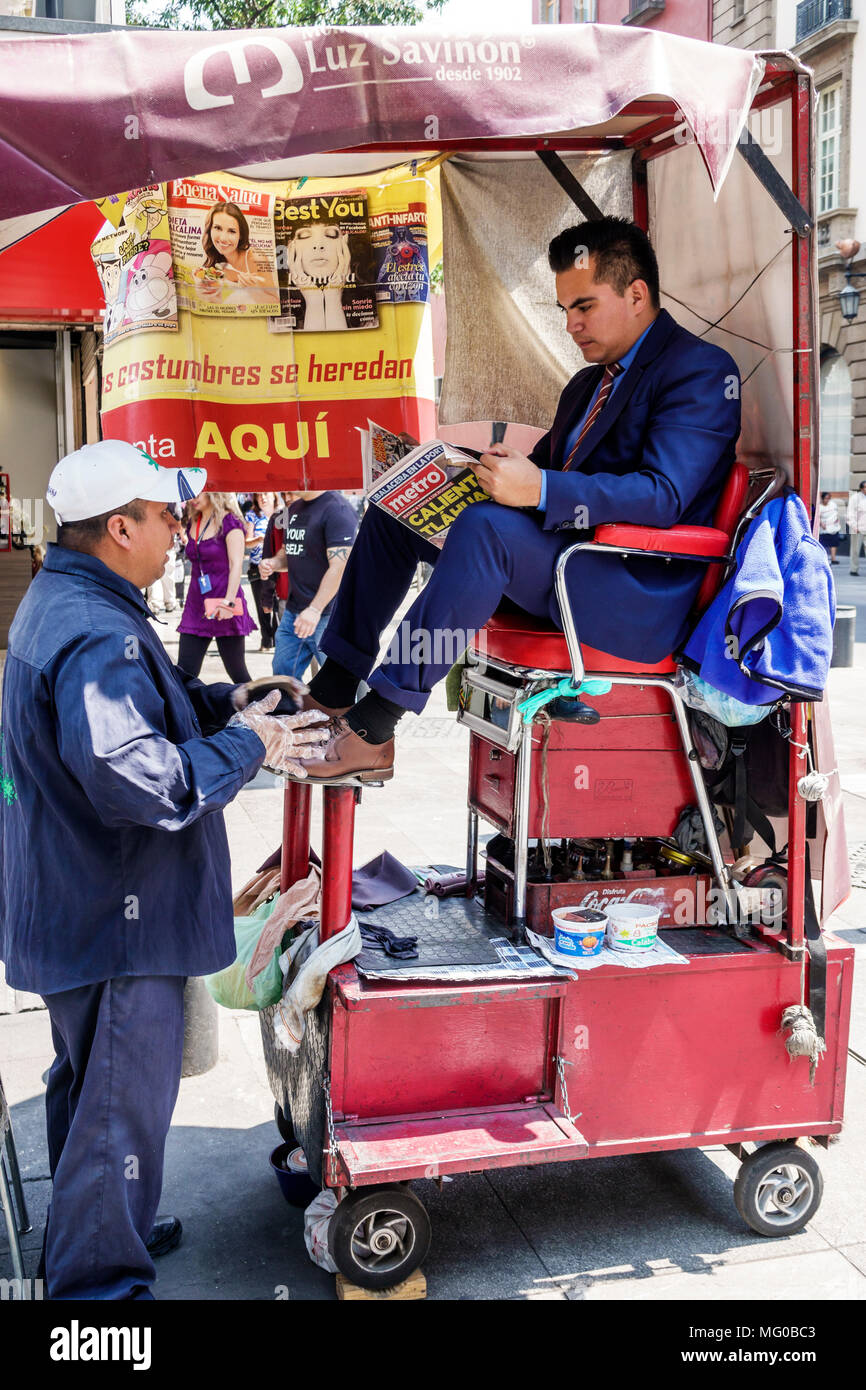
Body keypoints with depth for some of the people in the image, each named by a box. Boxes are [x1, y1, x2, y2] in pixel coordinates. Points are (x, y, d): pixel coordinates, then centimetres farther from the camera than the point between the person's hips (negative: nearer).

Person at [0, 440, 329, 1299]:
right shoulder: (98, 635, -27)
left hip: (73, 908, 11)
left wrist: (225, 704, 3)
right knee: (122, 1110, 4)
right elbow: (142, 783, -36)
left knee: (88, 1085, 26)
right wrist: (246, 746, -22)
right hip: (116, 922, -11)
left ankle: (84, 1241, 46)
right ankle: (99, 1284, 19)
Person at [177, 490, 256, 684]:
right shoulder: (193, 524, 13)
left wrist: (229, 602, -23)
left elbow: (236, 564, -14)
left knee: (236, 671, 3)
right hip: (196, 606, 6)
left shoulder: (229, 522, -7)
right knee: (184, 674, -1)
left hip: (223, 609, -6)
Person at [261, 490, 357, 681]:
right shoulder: (294, 508, 14)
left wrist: (315, 610, -27)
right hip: (293, 611, 9)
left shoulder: (336, 509, -14)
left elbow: (339, 566, -22)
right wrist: (273, 563, 2)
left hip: (328, 613, -9)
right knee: (283, 674, 13)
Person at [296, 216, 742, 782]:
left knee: (487, 525, -35)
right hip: (560, 552, 10)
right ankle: (333, 691, 0)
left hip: (636, 598, -9)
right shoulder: (589, 383, 23)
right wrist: (499, 471, -3)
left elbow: (663, 496, -21)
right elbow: (541, 470, 20)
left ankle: (373, 728, -31)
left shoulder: (703, 371, -7)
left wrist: (540, 490, -31)